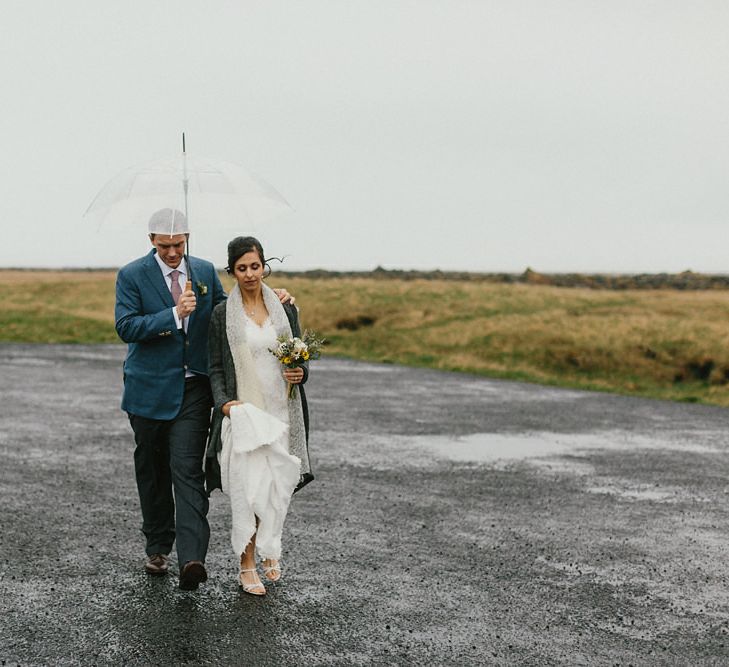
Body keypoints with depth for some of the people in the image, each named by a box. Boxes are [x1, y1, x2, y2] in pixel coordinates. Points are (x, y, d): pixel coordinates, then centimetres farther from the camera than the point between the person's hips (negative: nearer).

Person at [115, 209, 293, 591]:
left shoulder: (204, 271, 6)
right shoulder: (132, 275, -5)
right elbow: (126, 327, -14)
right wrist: (174, 314, -23)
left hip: (193, 388, 1)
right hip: (150, 388, -1)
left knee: (188, 471, -10)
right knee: (152, 471, 13)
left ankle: (191, 559, -17)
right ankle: (158, 548, 29)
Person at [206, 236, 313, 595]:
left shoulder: (285, 308, 7)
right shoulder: (222, 314, 1)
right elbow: (216, 369, 1)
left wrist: (300, 373, -8)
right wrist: (225, 402, -14)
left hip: (281, 410, 2)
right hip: (243, 412, -2)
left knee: (278, 485, 4)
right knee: (247, 488, -6)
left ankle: (268, 547, 30)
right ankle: (247, 566, 6)